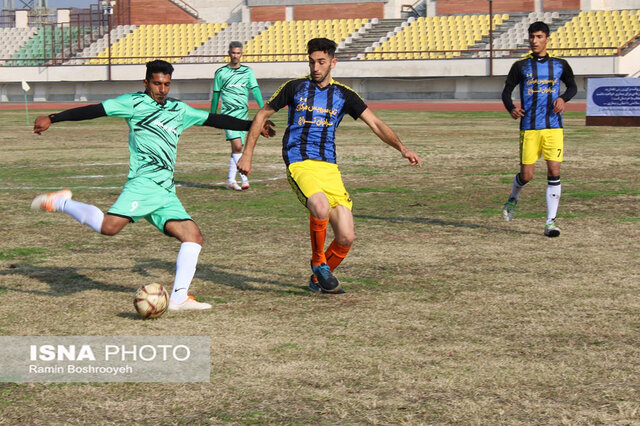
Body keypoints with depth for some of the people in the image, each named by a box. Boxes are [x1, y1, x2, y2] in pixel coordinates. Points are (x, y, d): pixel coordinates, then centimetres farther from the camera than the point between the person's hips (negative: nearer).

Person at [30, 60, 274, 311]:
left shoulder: (179, 110, 23)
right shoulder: (134, 103, 6)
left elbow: (213, 120, 27)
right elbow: (95, 110, 1)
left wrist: (252, 125, 24)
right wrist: (52, 119, -2)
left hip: (166, 192, 7)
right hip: (144, 183, -7)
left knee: (193, 236, -5)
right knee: (109, 227, -26)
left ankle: (179, 297, -5)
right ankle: (60, 202, -5)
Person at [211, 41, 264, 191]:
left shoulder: (248, 71, 9)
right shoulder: (220, 72, 4)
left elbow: (255, 90, 1)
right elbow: (215, 95, 10)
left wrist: (263, 109, -12)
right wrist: (212, 116, 13)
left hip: (243, 114, 3)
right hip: (228, 114, -3)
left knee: (237, 148, 7)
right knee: (237, 146, -17)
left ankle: (231, 180, 16)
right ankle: (244, 178, -20)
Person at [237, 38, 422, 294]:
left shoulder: (343, 95, 10)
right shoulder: (295, 88, 5)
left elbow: (375, 124, 7)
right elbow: (263, 115, 13)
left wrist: (402, 148, -7)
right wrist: (247, 155, 9)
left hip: (329, 167, 3)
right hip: (299, 164, -3)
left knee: (346, 238, -7)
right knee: (321, 207, -35)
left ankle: (318, 278, 21)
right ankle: (318, 262, -8)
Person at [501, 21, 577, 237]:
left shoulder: (560, 65, 8)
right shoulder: (521, 66, 5)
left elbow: (573, 87, 20)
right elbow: (506, 91, 7)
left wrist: (563, 98, -3)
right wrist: (511, 108, -14)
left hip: (553, 127, 1)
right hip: (529, 128, -1)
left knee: (554, 173, -9)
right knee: (526, 175, -1)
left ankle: (550, 222, -3)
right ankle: (513, 199, 33)